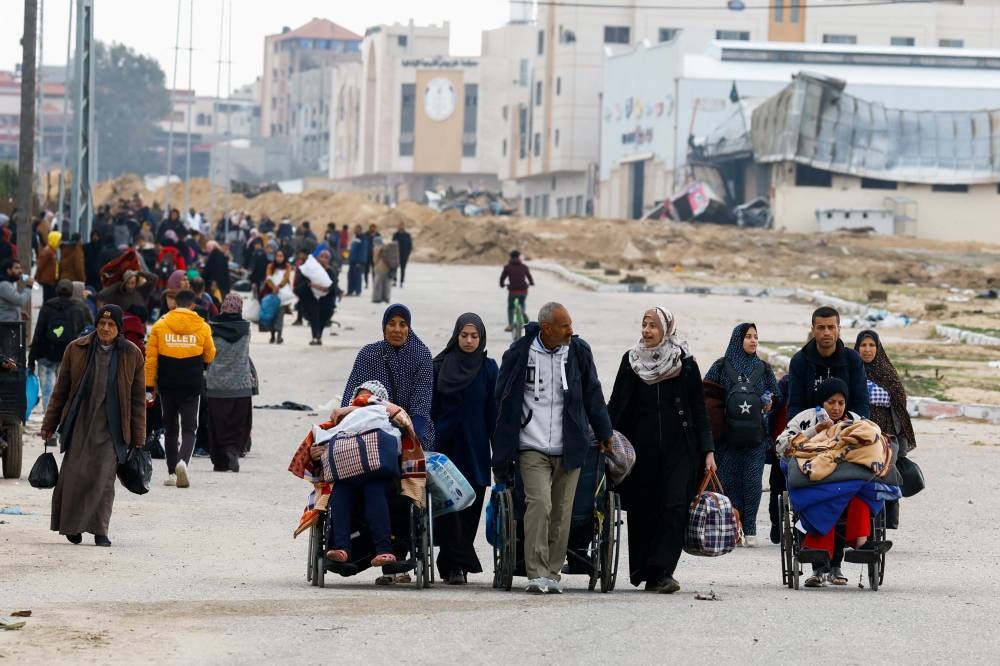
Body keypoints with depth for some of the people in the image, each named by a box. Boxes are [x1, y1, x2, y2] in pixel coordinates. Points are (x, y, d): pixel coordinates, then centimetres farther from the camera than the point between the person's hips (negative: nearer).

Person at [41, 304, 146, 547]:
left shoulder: (132, 354, 4)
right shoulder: (76, 349, 4)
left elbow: (138, 399, 7)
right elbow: (61, 390, 10)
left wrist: (138, 437, 5)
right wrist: (49, 424, 9)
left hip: (111, 425, 0)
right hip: (79, 422, 0)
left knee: (104, 477, -5)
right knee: (74, 474, -4)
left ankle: (100, 531, 2)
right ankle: (72, 525, 11)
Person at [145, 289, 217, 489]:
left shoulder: (159, 326, -2)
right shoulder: (202, 327, -2)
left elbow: (150, 358, -3)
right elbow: (209, 357, 11)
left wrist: (149, 387, 1)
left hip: (167, 386, 1)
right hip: (192, 386, -1)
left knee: (170, 428, 15)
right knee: (189, 428, 2)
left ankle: (172, 472, 15)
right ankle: (183, 461, -25)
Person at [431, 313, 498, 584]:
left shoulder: (488, 368, 6)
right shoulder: (441, 366, 6)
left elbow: (493, 410, 5)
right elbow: (431, 407, 8)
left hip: (474, 449, 1)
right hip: (445, 445, -1)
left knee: (470, 509, 1)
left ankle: (451, 565, 9)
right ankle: (459, 565, -13)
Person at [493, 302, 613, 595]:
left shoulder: (579, 352, 5)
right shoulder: (519, 354, -2)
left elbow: (593, 395, 16)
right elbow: (503, 401, 5)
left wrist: (604, 434, 19)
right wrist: (502, 450, 5)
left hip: (568, 449, 3)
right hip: (532, 447, -3)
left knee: (561, 512, 3)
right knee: (539, 503, -18)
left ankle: (552, 573, 12)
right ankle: (537, 575, -19)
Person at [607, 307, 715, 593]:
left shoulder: (685, 363, 3)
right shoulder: (631, 360, 8)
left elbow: (699, 409, 5)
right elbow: (617, 405, 8)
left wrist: (708, 450, -1)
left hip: (678, 448, -2)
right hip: (641, 448, 2)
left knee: (674, 507, -13)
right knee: (641, 509, 4)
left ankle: (660, 572, -16)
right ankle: (643, 569, 14)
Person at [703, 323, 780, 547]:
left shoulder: (763, 368, 12)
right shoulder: (721, 367, 4)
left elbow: (776, 396, 18)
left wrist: (769, 403, -2)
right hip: (728, 434, -1)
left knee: (752, 481, -4)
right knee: (729, 480, -4)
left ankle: (749, 530, 0)